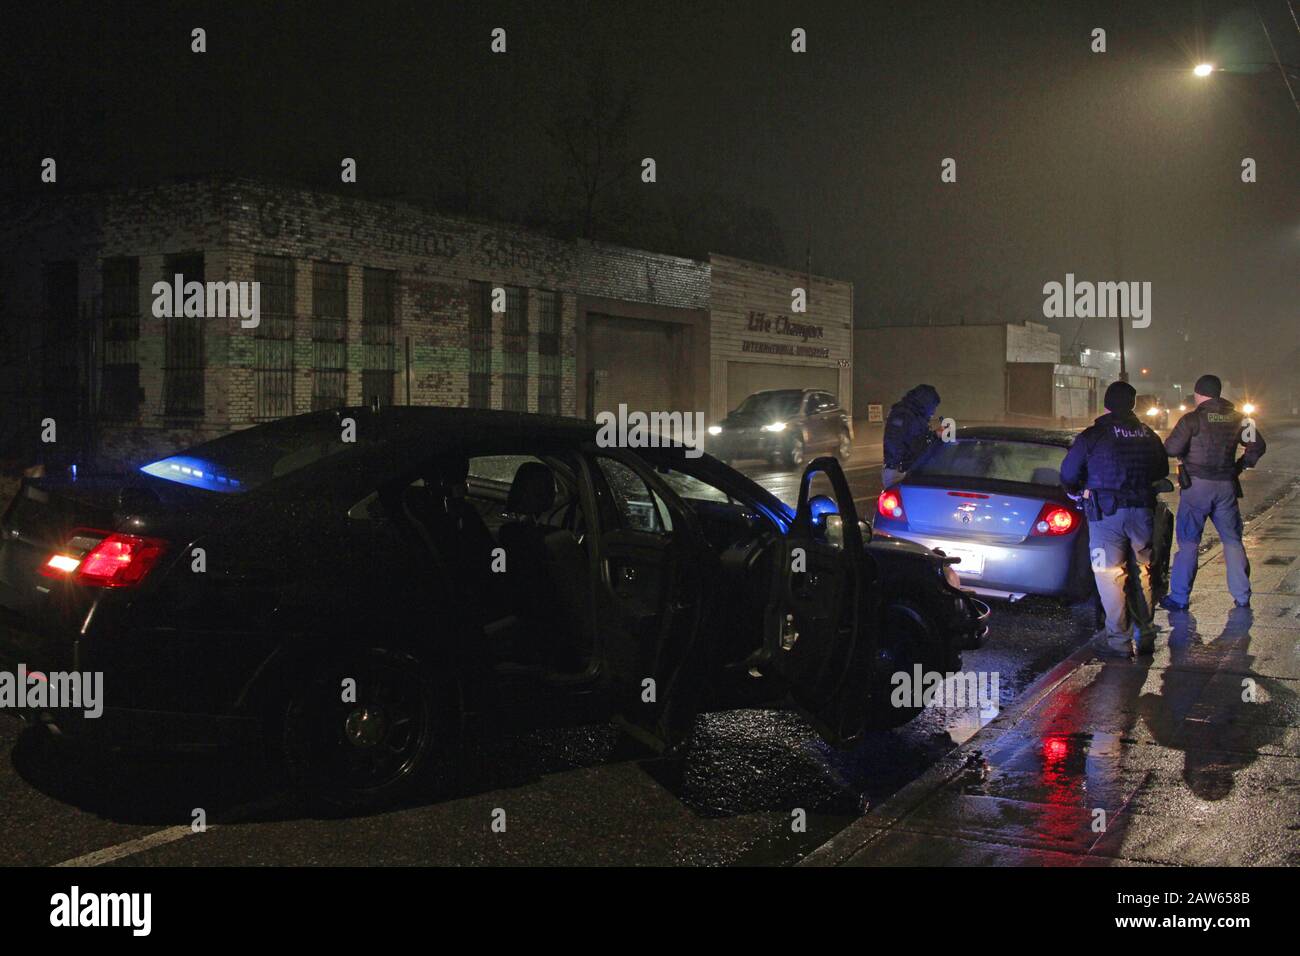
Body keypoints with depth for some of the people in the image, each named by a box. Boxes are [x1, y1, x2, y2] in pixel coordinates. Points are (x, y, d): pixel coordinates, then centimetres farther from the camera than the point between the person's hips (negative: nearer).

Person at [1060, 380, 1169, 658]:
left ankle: (1119, 640, 2)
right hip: (1143, 510, 5)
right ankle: (1145, 634, 24)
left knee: (1109, 575, 1)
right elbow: (1161, 471, 20)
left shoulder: (1091, 436, -7)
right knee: (1142, 572, 17)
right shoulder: (1148, 435, 9)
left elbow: (1068, 474, -4)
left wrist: (1078, 490, 18)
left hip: (1107, 512, -5)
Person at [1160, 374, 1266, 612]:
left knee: (1188, 542, 1)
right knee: (1232, 540, 13)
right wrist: (1240, 466, 17)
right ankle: (1242, 596, 15)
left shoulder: (1193, 419, -10)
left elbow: (1170, 449, -13)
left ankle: (1179, 598, 2)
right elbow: (1257, 446, 7)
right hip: (1227, 486, 4)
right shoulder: (1236, 419, 5)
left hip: (1197, 485, -4)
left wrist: (1185, 455, 7)